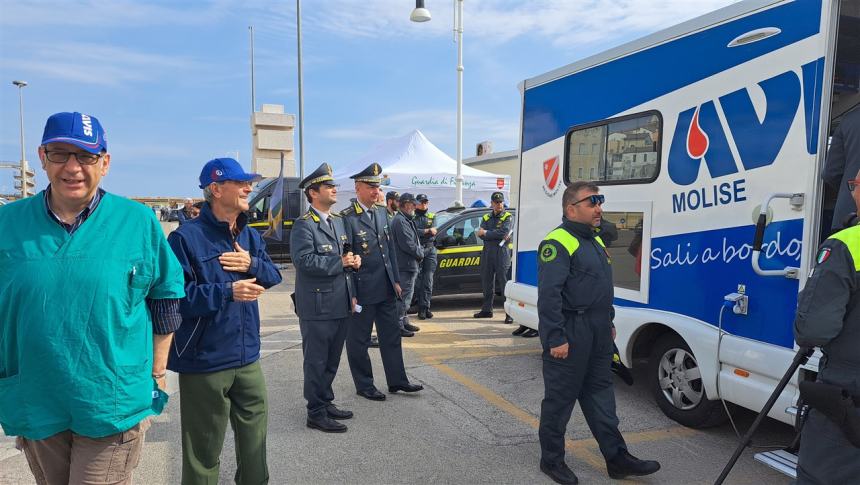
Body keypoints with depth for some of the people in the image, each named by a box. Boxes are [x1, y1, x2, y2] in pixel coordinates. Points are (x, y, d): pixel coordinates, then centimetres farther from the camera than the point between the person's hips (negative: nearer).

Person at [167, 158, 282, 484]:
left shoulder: (250, 236, 9)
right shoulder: (186, 237, -15)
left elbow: (274, 276, 8)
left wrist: (253, 264, -11)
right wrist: (228, 292, -22)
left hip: (248, 358, 7)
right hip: (204, 363, -7)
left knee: (255, 437, 20)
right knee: (204, 450, 8)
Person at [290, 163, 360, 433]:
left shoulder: (339, 222, 16)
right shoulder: (303, 225, -11)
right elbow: (304, 260, -23)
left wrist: (353, 272, 7)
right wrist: (339, 262, -19)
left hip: (341, 306, 8)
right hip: (317, 307, -8)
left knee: (332, 360, 18)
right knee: (316, 362, 3)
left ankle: (326, 402, 33)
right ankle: (316, 413, 14)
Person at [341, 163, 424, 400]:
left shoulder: (381, 212, 8)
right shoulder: (347, 218, -14)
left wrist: (395, 280, 12)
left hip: (386, 289, 7)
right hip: (362, 291, -7)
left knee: (391, 336, 14)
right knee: (359, 341, 8)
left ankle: (397, 381, 27)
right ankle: (364, 386, 22)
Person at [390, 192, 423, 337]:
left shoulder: (406, 220, 18)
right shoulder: (400, 221, -17)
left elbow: (413, 240, 23)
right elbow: (408, 245, -22)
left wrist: (419, 252, 6)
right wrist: (420, 254, -8)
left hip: (409, 266, 11)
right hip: (405, 266, -11)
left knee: (405, 296, 19)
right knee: (404, 297, -7)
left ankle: (404, 322, 29)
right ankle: (398, 326, -1)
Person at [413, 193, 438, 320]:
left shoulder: (432, 216, 15)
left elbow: (433, 232, -1)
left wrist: (420, 232, -11)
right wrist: (427, 231, -11)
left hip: (430, 250, 3)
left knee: (428, 280, -1)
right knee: (418, 280, -2)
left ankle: (425, 307, 2)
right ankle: (422, 308, 4)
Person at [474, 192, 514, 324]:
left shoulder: (508, 217, 2)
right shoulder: (486, 217, 16)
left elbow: (503, 232, -15)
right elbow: (481, 235, 0)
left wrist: (486, 233, -6)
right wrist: (499, 236, -11)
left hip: (502, 253, -6)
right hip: (487, 252, 6)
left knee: (505, 282, -9)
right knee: (487, 282, 12)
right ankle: (487, 310, 24)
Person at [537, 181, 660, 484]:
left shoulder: (594, 240, 15)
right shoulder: (558, 243, -16)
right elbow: (549, 295, -22)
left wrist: (609, 322, 22)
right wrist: (556, 338, -24)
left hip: (598, 333, 9)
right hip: (569, 334, -9)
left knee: (600, 394, 15)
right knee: (560, 398, 3)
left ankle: (617, 458, 25)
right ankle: (552, 460, 17)